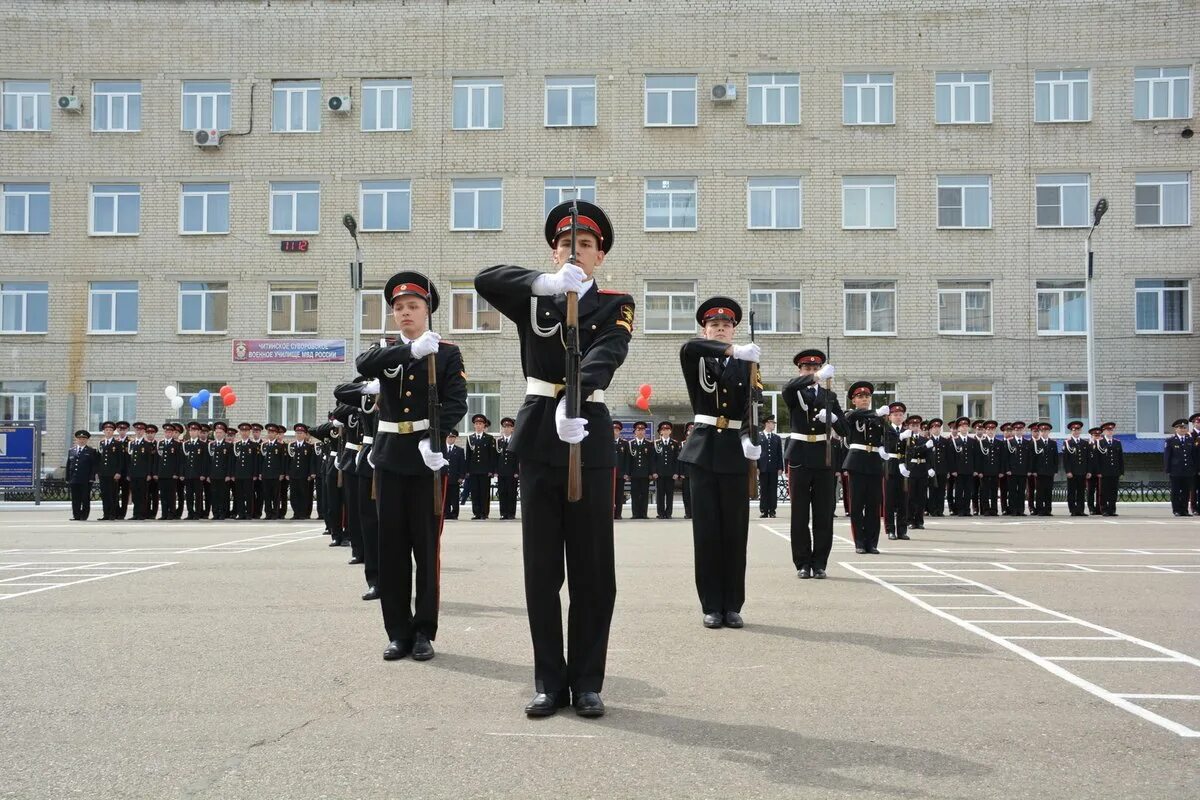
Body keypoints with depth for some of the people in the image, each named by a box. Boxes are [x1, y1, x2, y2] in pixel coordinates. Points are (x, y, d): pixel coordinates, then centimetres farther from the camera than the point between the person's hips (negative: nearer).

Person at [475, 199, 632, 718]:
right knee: (541, 568, 5)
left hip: (590, 439, -1)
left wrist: (573, 404, -36)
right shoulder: (534, 298, 10)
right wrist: (547, 282, -27)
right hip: (539, 440, 1)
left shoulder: (615, 306, 5)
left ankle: (587, 682, 13)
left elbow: (605, 356, -16)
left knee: (593, 569, 2)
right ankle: (550, 681, 15)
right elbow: (485, 279, -10)